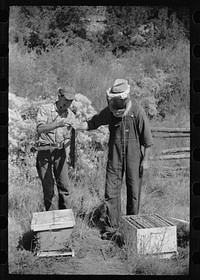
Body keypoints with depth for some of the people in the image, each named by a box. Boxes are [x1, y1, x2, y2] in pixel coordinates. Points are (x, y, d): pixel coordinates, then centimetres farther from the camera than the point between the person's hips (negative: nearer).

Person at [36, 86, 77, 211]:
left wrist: (69, 156, 9)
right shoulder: (45, 109, -3)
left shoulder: (71, 116, 10)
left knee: (64, 185, -2)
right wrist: (58, 124, -30)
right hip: (45, 150, -3)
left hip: (61, 152, 3)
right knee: (48, 187, -2)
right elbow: (40, 129, -18)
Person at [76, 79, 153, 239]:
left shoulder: (138, 112, -14)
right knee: (111, 191, 1)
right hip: (115, 157, 3)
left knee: (134, 192, 5)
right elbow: (93, 123, 7)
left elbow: (147, 138, -9)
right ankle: (113, 225, 11)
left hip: (134, 157, -3)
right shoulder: (110, 111, -3)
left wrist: (145, 159, -7)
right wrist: (74, 127, -8)